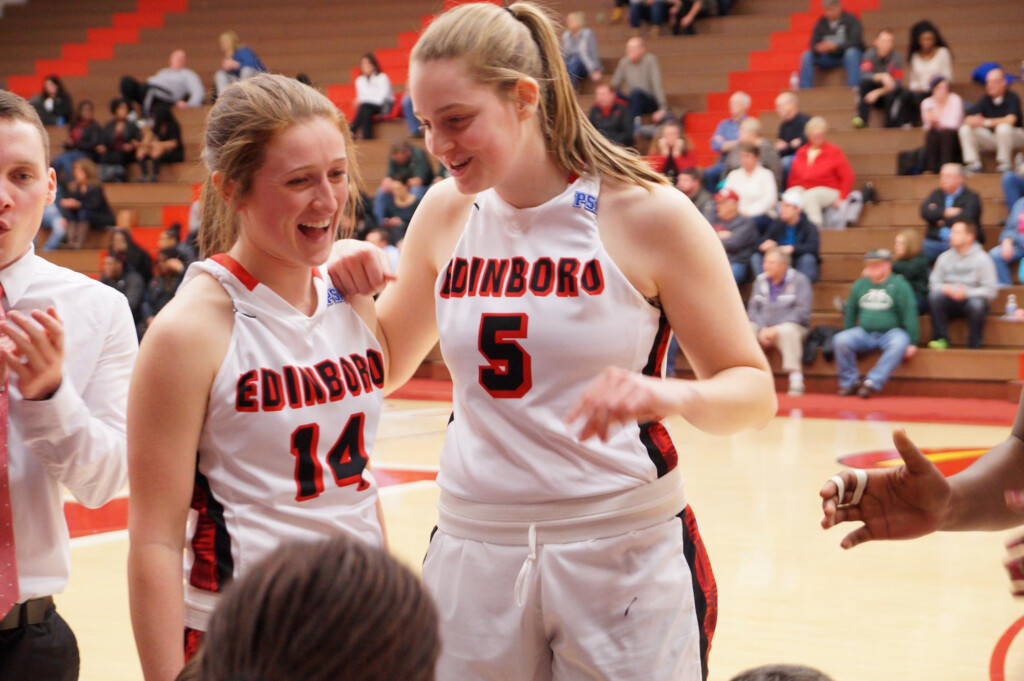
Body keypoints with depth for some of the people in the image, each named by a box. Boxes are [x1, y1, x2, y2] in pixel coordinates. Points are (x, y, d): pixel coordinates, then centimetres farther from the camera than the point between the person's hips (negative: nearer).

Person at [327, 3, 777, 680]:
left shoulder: (646, 213, -9)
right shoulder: (447, 213, 4)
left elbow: (754, 390, -7)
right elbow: (387, 365, 17)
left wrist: (669, 394, -28)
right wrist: (350, 286, -3)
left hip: (622, 552, -3)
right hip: (473, 552, 4)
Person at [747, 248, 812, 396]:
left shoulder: (799, 280, -3)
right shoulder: (760, 280, 11)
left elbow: (802, 311, -11)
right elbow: (753, 308, 7)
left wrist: (777, 329, -18)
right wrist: (762, 329, -12)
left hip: (791, 326, -4)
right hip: (763, 329, 4)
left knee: (787, 331, -39)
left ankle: (796, 378, -34)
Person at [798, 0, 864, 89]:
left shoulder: (850, 20, -10)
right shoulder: (821, 23, 1)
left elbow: (855, 42, -21)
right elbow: (814, 43, -1)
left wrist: (836, 46, -34)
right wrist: (818, 48, -27)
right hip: (830, 57, 4)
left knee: (851, 52, -38)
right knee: (806, 56, -17)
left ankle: (854, 88, -43)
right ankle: (805, 89, -22)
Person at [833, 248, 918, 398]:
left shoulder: (899, 285, -2)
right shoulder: (859, 285, 11)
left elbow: (909, 315, -6)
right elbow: (850, 313, 19)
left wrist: (912, 342, -10)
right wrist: (849, 335, 17)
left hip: (891, 332, -4)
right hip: (864, 333, 4)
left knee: (899, 344, -38)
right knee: (840, 340, -23)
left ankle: (872, 383, -38)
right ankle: (850, 383, -13)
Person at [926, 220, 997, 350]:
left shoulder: (982, 259, -6)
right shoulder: (944, 257, 7)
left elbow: (990, 290, -12)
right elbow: (933, 283, 7)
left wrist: (966, 292, -23)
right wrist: (944, 288, -16)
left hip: (973, 298, -3)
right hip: (950, 302, 3)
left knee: (976, 304, -38)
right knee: (934, 295, -28)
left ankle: (973, 346, -22)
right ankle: (941, 338, -21)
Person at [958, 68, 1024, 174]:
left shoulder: (1012, 97, -14)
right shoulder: (986, 99, 0)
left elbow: (1010, 120, -30)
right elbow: (968, 120, -6)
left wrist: (986, 122, -28)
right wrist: (974, 121, -32)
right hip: (992, 136, 5)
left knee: (1003, 128, -39)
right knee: (965, 129, -13)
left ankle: (1005, 164, -23)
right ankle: (974, 164, -14)